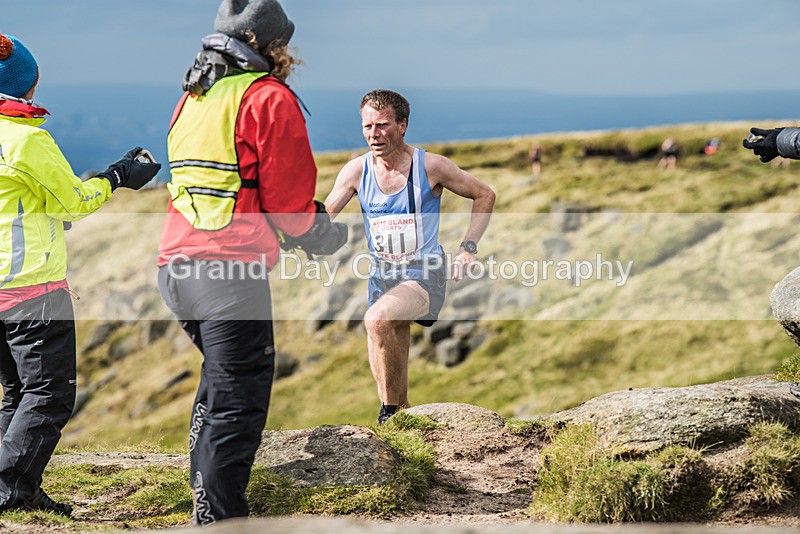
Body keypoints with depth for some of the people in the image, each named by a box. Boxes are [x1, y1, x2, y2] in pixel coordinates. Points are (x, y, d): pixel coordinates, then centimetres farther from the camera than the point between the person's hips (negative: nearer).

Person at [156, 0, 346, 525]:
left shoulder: (192, 99, 19)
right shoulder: (269, 98, -6)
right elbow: (289, 196, -8)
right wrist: (317, 234, 12)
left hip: (176, 264, 8)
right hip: (230, 270, -8)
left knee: (220, 376, 25)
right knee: (238, 401, -4)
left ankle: (205, 494, 31)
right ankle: (218, 518, -5)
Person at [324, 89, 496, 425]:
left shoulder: (430, 166, -9)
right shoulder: (357, 170, -2)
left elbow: (485, 196, 4)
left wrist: (468, 247, -3)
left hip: (424, 274, -5)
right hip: (383, 276, 5)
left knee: (377, 319, -32)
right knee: (389, 373, 8)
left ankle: (390, 409, -20)